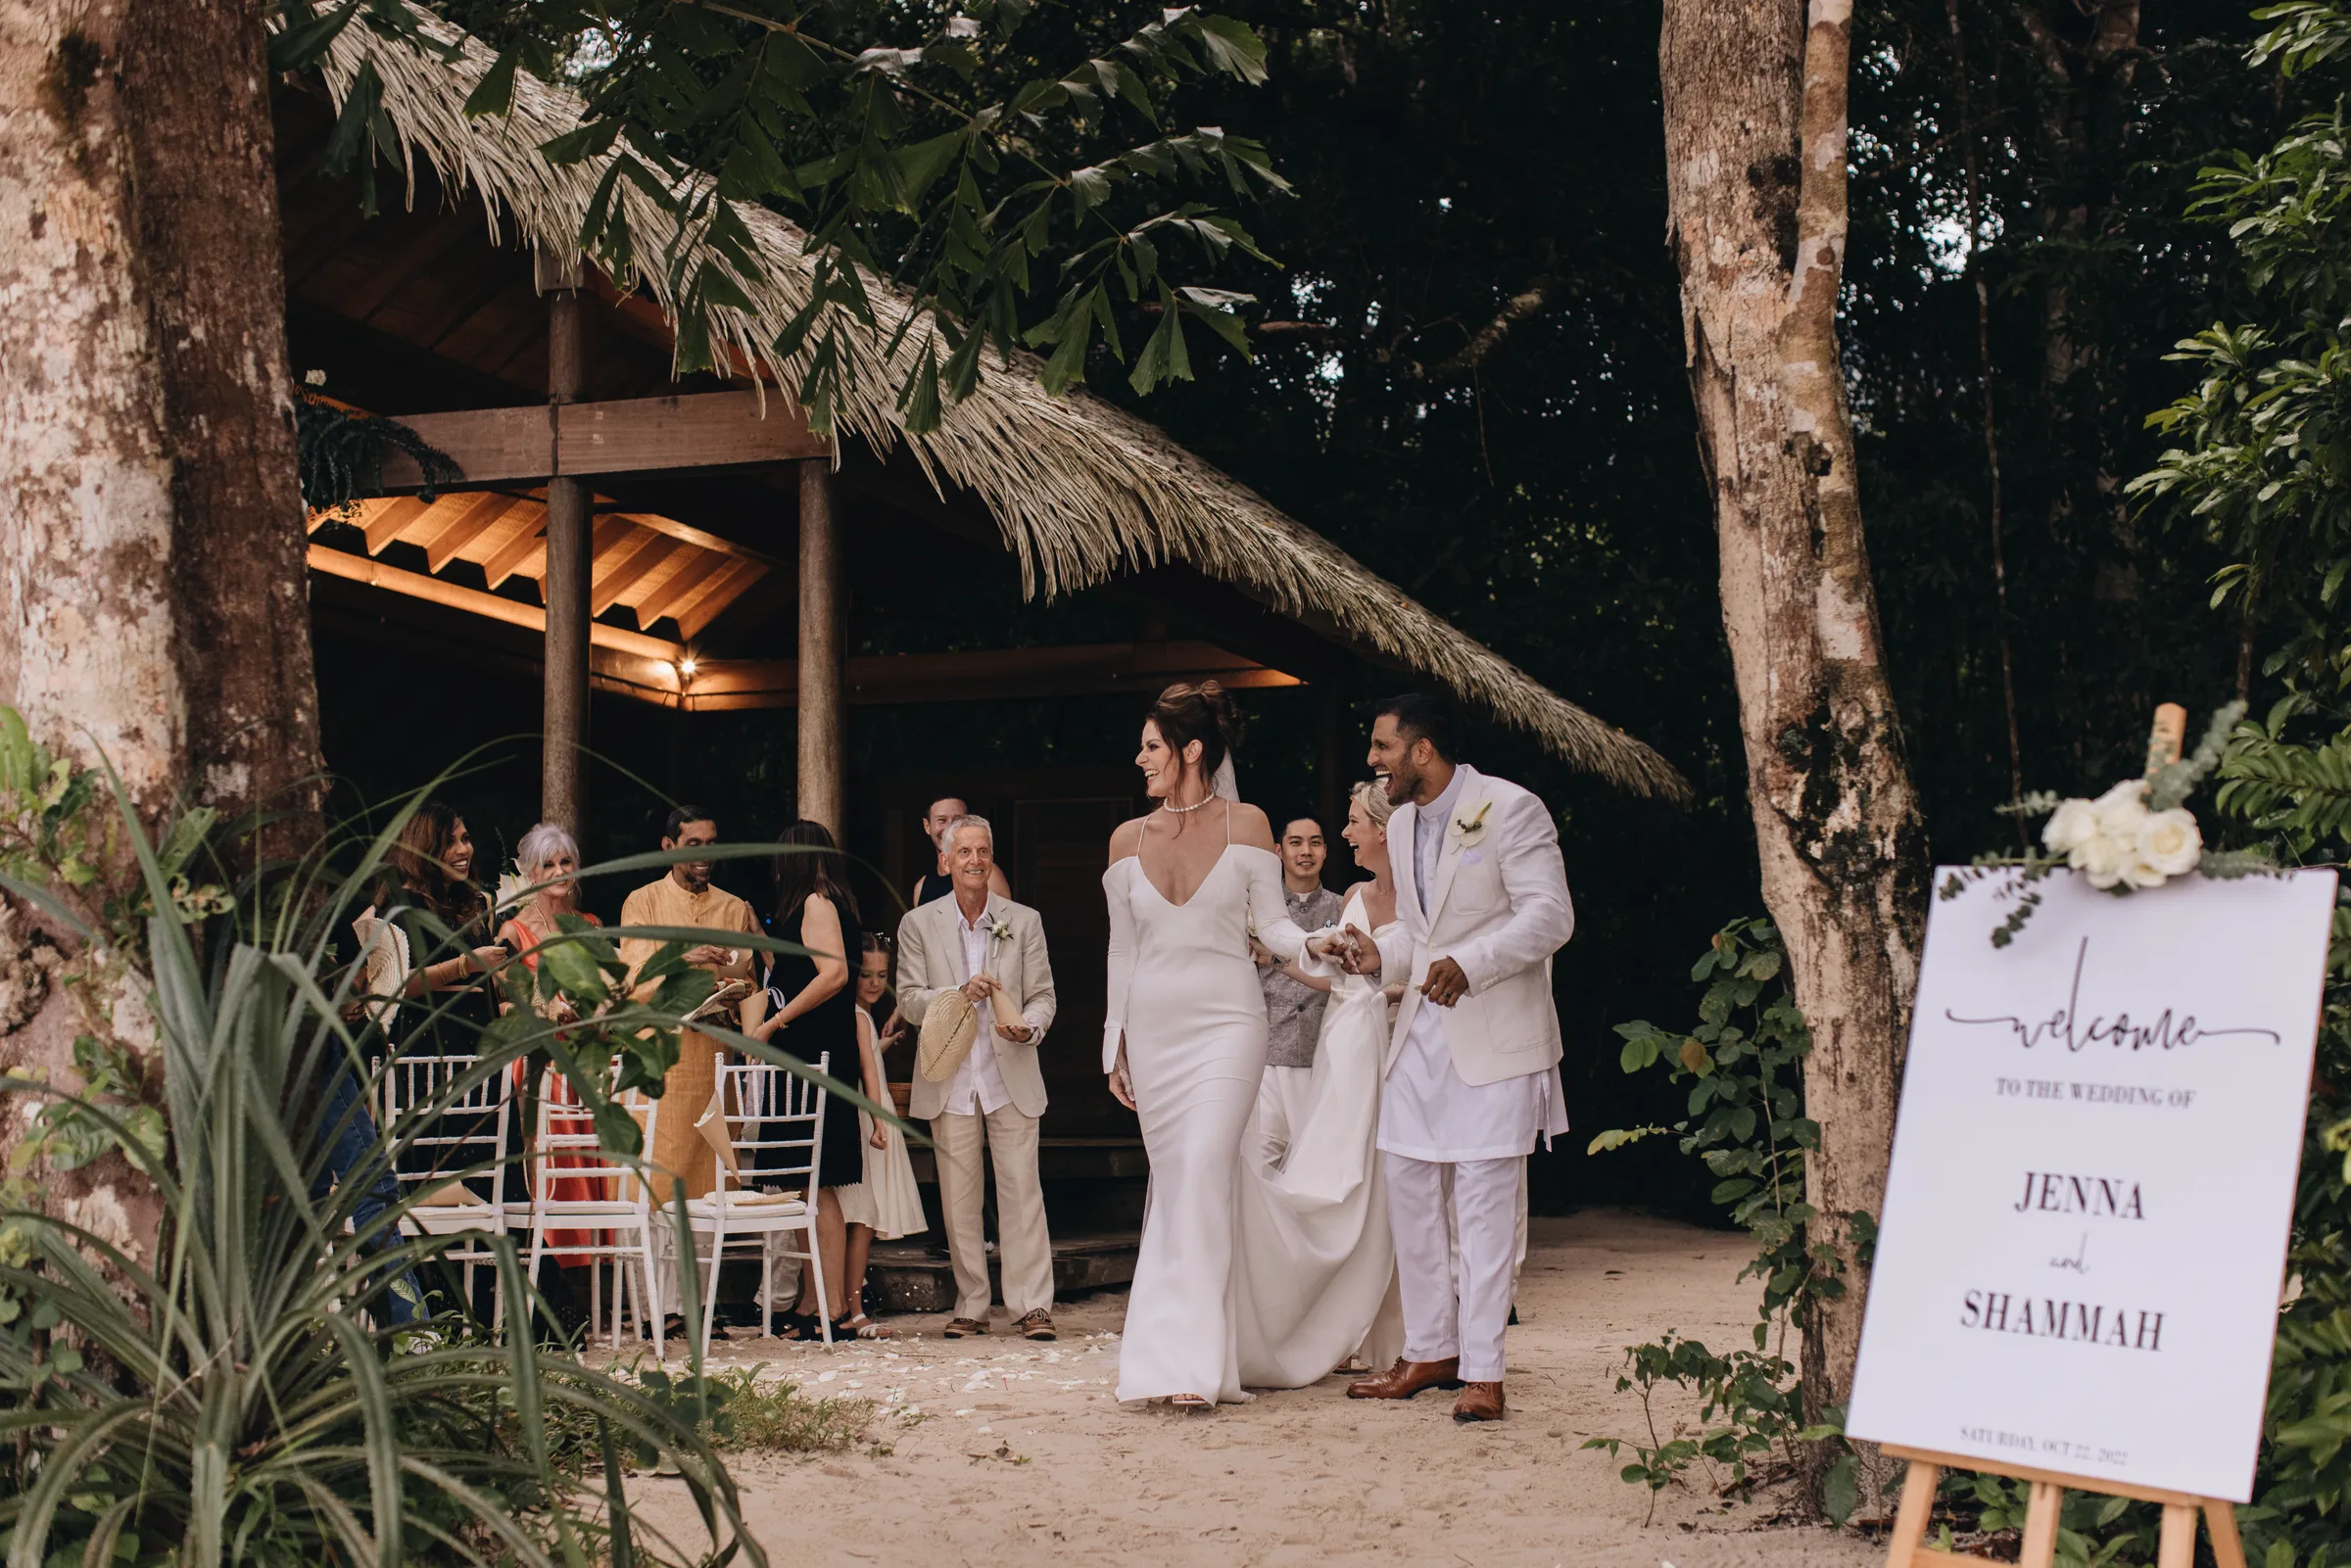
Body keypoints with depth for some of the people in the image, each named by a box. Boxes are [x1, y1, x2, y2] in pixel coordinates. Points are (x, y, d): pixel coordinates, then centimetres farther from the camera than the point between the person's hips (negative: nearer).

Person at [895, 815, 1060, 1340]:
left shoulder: (1024, 921, 7)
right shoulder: (918, 925, 5)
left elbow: (1043, 995, 5)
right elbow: (909, 1000, 1)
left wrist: (1029, 1027, -17)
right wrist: (960, 994, -17)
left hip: (1011, 1076, 0)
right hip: (950, 1081, 1)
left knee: (1022, 1191, -4)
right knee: (959, 1199, 4)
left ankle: (1032, 1305, -2)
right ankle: (971, 1306, 12)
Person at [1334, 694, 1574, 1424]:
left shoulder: (1511, 809, -11)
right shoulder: (1402, 824, 13)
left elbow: (1550, 915, -17)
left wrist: (1468, 965, -28)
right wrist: (1381, 954, 1)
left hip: (1495, 1035, -8)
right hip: (1422, 1031, 8)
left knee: (1484, 1204, -6)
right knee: (1409, 1195, 10)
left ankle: (1483, 1373, -2)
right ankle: (1430, 1352, 21)